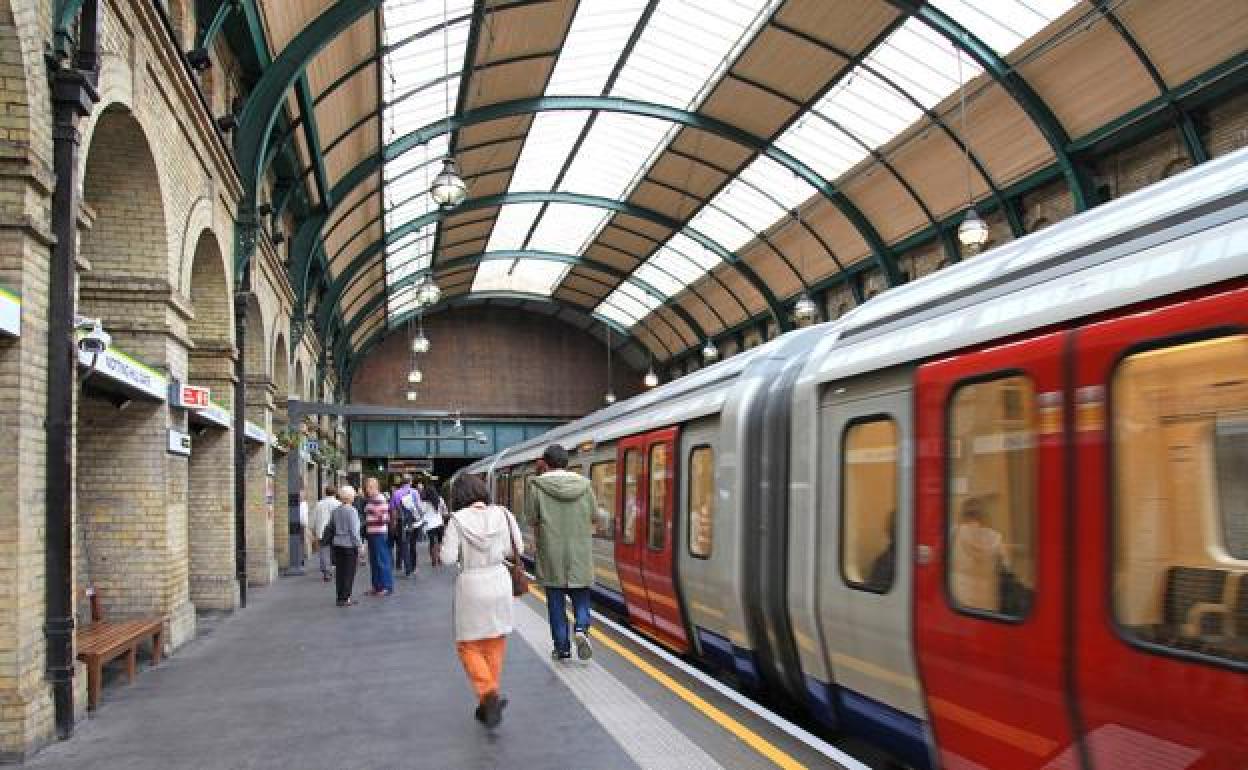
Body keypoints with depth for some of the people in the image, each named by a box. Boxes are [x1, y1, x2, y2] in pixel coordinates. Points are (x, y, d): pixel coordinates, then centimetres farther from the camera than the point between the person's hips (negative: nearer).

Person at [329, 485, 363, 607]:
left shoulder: (335, 511, 6)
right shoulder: (351, 511, -13)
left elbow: (332, 526, 12)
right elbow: (354, 530, -14)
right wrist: (358, 544, -8)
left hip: (337, 544, 6)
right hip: (349, 544, -6)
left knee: (339, 571, 10)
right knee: (349, 572, 0)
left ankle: (340, 597, 15)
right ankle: (345, 599, 0)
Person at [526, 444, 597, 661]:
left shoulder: (537, 486, -6)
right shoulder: (584, 484, 1)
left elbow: (532, 519, -3)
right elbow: (593, 517, 5)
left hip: (551, 554, -1)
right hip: (580, 554, 2)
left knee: (556, 600, 8)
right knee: (581, 595, 15)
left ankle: (562, 648, 12)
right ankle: (582, 628, -10)